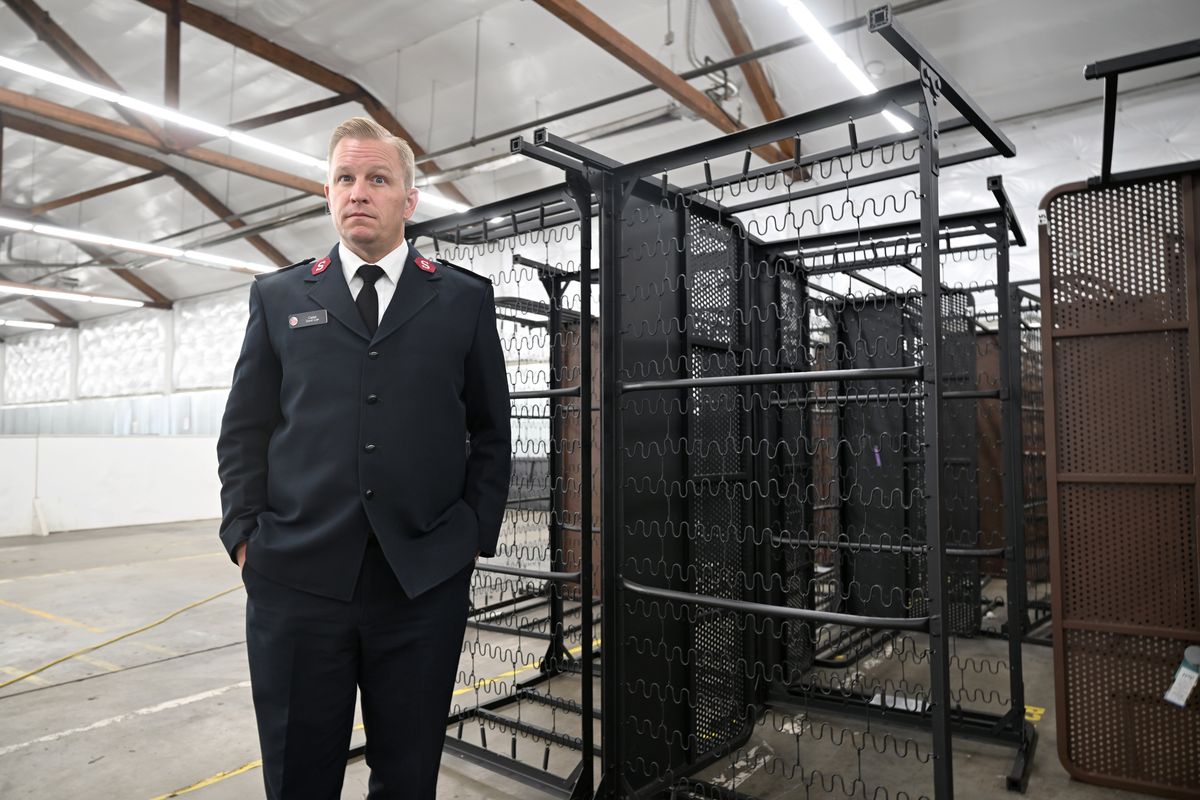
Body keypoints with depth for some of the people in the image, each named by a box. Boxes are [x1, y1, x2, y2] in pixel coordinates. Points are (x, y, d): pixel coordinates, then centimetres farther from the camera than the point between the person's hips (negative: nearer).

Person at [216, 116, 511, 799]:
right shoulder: (278, 296, 10)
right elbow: (244, 429, 11)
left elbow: (491, 432, 8)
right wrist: (246, 535, 1)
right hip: (295, 578, 1)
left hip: (425, 581, 0)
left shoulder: (465, 298, 6)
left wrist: (476, 534, 0)